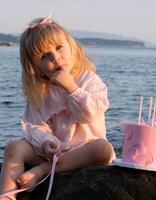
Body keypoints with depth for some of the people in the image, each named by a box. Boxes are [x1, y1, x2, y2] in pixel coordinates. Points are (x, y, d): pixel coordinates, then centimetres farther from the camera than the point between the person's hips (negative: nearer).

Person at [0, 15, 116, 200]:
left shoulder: (89, 80, -1)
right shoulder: (38, 90, 7)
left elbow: (90, 114, -14)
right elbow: (35, 124, -2)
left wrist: (70, 86, -18)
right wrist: (45, 142, -23)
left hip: (83, 148, -2)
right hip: (51, 150, 2)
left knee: (104, 149, -34)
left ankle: (41, 170, -29)